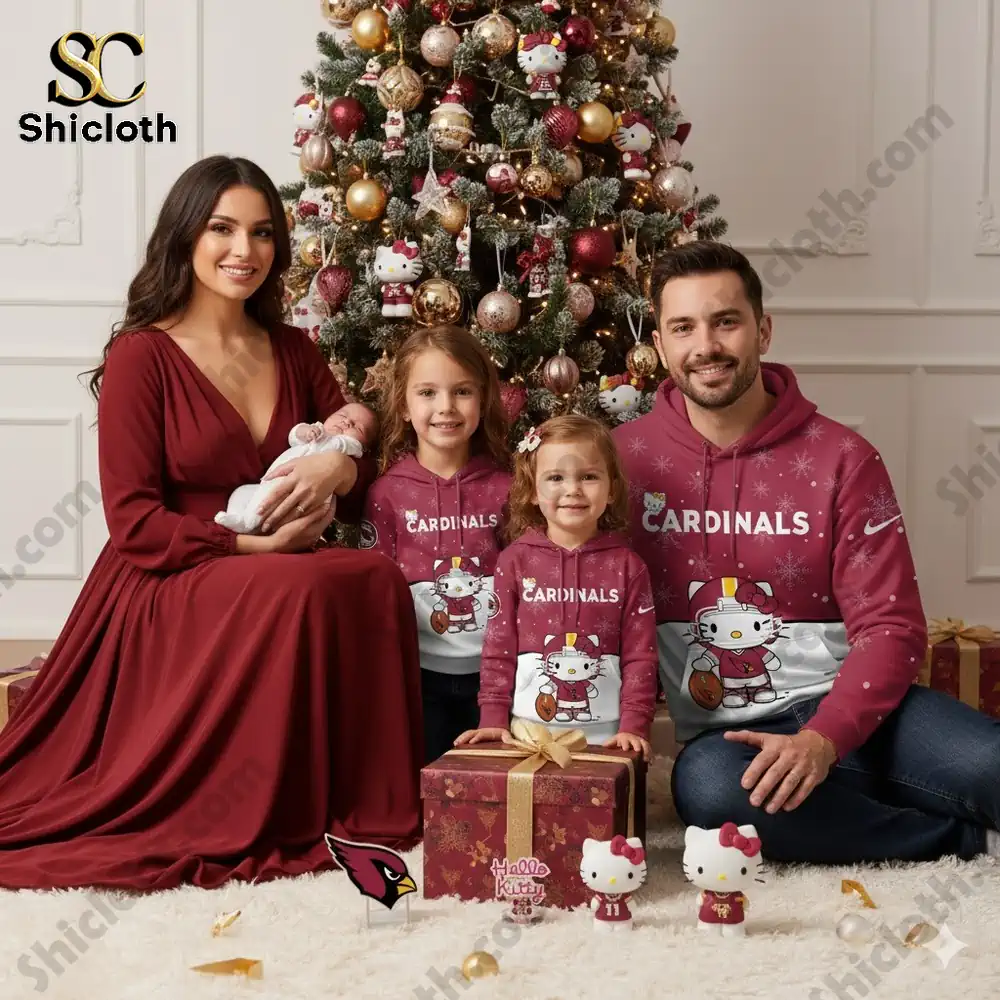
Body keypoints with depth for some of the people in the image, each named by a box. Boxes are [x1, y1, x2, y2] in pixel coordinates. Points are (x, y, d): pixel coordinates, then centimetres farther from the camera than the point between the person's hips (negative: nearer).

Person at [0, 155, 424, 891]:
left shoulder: (293, 351, 13)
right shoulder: (142, 355, -5)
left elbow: (365, 462, 17)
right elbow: (133, 523, -9)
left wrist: (340, 468, -7)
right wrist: (251, 546, -17)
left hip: (284, 581, 5)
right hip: (169, 591, -5)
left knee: (378, 580, -27)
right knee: (301, 593, -35)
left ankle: (360, 804, -17)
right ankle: (271, 821, -21)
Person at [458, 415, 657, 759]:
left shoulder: (626, 565, 0)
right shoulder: (515, 560, 1)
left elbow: (640, 655, 0)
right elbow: (499, 647, 3)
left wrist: (634, 725, -8)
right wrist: (493, 719, -2)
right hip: (527, 731, 0)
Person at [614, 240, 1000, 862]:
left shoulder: (842, 459, -2)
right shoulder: (624, 457, 2)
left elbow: (890, 626, -6)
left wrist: (823, 739, -22)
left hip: (848, 707, -2)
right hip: (727, 734, 2)